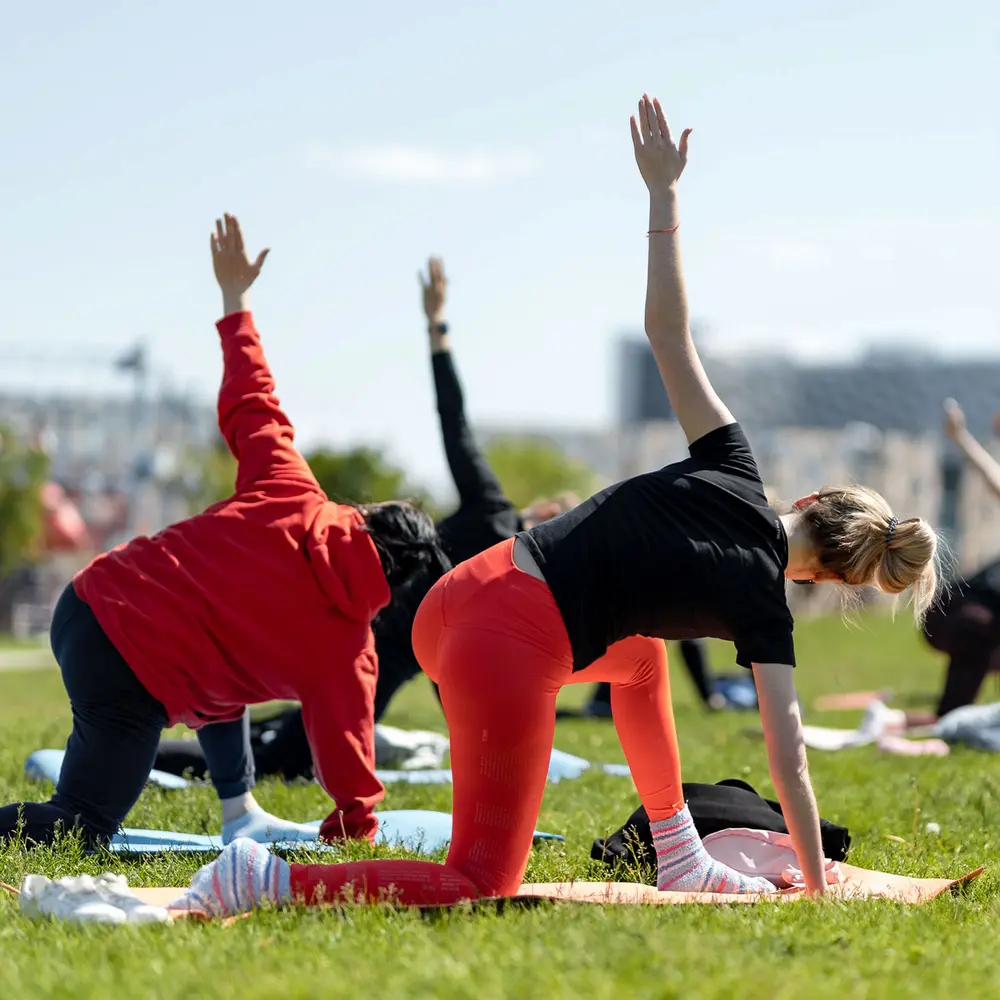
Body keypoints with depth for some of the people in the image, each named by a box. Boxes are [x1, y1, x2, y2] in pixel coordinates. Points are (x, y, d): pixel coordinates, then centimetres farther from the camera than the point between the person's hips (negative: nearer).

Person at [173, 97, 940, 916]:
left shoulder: (732, 472, 14)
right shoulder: (763, 601, 3)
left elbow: (669, 332, 13)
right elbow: (788, 760, 3)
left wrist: (664, 192, 19)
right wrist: (816, 887, 12)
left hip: (457, 599, 8)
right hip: (514, 650, -8)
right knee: (482, 883, 1)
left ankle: (679, 857, 34)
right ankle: (268, 880, -18)